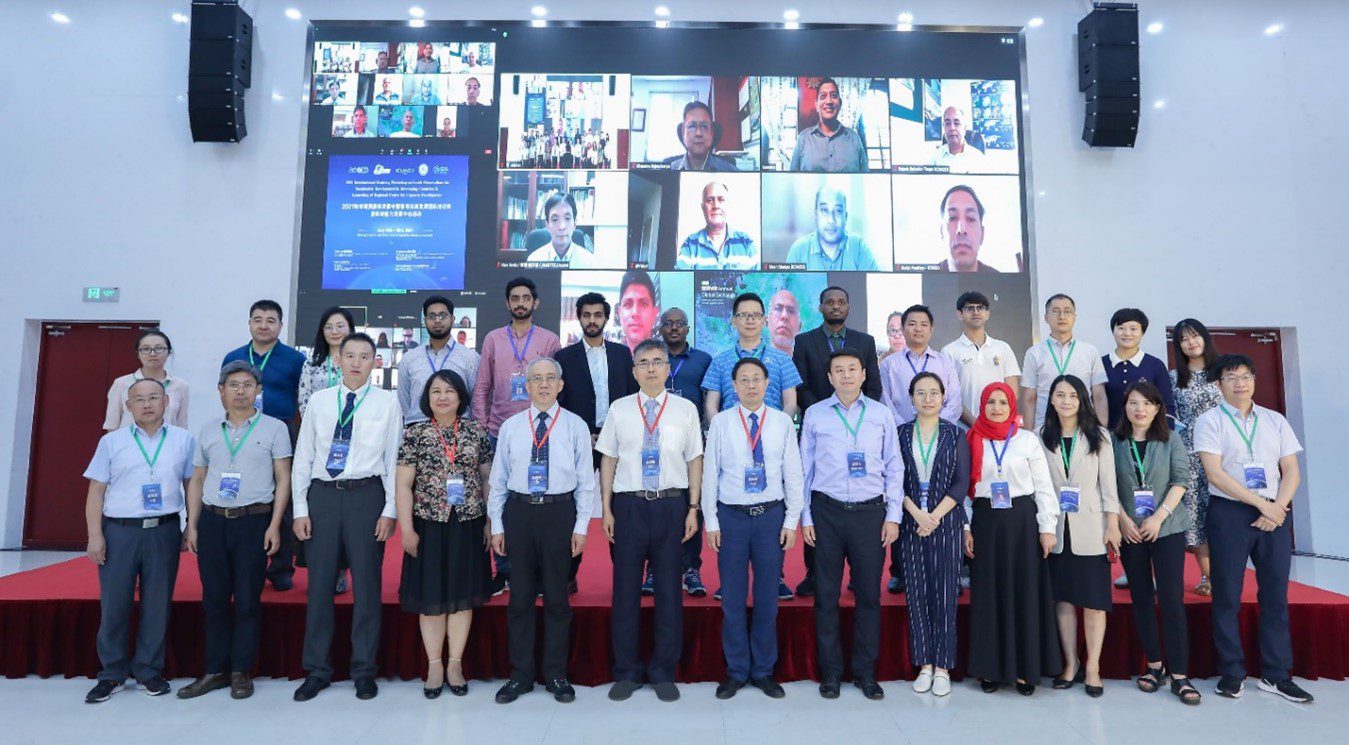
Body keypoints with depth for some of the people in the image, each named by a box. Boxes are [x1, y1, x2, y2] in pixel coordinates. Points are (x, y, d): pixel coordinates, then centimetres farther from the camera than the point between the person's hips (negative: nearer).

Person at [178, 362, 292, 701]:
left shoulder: (274, 428, 1)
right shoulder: (209, 431, 12)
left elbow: (283, 479, -1)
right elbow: (196, 481, 15)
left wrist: (275, 525, -7)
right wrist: (192, 526, 8)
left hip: (253, 521, -3)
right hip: (212, 521, 3)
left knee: (248, 600, 2)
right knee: (214, 599, 8)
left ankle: (241, 671, 13)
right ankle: (216, 670, 19)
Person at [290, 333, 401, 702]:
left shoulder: (387, 402, 2)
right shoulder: (318, 401, 7)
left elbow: (394, 458, 0)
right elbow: (302, 457, 8)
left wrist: (389, 510, -5)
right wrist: (300, 509, 3)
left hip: (366, 495, -2)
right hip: (322, 494, 2)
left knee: (366, 584, 5)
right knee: (319, 584, 8)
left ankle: (364, 670, 20)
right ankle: (316, 669, 23)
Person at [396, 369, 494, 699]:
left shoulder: (476, 431, 3)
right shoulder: (415, 434, -1)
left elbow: (487, 479, 5)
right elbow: (403, 485, -2)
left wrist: (490, 522, 2)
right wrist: (407, 529, -7)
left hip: (468, 524, 1)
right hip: (429, 524, -1)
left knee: (463, 595, 9)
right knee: (431, 597, 7)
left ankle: (455, 664, 23)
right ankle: (434, 666, 22)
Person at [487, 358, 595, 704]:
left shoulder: (576, 426, 2)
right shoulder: (510, 427, 6)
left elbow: (586, 479, 1)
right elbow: (498, 479, 8)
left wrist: (581, 526, -3)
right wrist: (496, 525, 5)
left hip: (559, 511, -1)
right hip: (519, 511, 1)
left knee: (557, 597, 8)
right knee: (520, 597, 9)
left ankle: (556, 674, 23)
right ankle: (520, 674, 23)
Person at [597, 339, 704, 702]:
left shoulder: (685, 409, 4)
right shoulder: (619, 409, 5)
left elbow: (695, 460, 5)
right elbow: (608, 459, 6)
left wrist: (693, 508, -1)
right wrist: (607, 509, 1)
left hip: (671, 505, 0)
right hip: (629, 505, 0)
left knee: (669, 589, 7)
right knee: (625, 589, 6)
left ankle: (663, 672, 22)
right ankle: (627, 671, 22)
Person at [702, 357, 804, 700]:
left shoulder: (783, 422, 1)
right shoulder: (720, 422, -1)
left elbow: (793, 474, 3)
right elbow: (710, 473, 1)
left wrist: (792, 520, 0)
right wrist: (710, 521, -1)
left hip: (771, 515, 1)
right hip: (731, 516, 0)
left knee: (768, 597, 10)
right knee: (732, 598, 7)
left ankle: (764, 671, 26)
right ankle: (736, 671, 23)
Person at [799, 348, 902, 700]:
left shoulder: (881, 414, 6)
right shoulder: (814, 415, 4)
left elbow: (894, 468, 8)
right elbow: (804, 469, 6)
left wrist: (893, 516, 3)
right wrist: (805, 517, 2)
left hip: (870, 512, 1)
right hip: (826, 511, 0)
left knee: (869, 593, 6)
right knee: (826, 594, 6)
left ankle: (866, 672, 21)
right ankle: (831, 671, 20)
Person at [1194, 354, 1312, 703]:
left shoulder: (1275, 421, 12)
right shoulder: (1209, 421, -1)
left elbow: (1292, 470, 8)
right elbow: (1215, 472, -10)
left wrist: (1278, 508, -7)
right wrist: (1261, 504, -12)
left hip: (1275, 514, 4)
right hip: (1229, 513, -4)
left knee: (1275, 594, 6)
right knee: (1227, 595, 1)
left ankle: (1275, 674, 16)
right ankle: (1232, 673, 11)